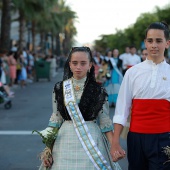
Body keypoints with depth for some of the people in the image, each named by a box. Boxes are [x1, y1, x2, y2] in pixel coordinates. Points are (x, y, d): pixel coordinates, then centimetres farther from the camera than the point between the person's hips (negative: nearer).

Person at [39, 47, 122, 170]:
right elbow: (56, 119, 6)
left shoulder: (98, 90, -2)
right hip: (66, 140, 1)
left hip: (91, 140, -1)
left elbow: (105, 121, 1)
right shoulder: (59, 89, 2)